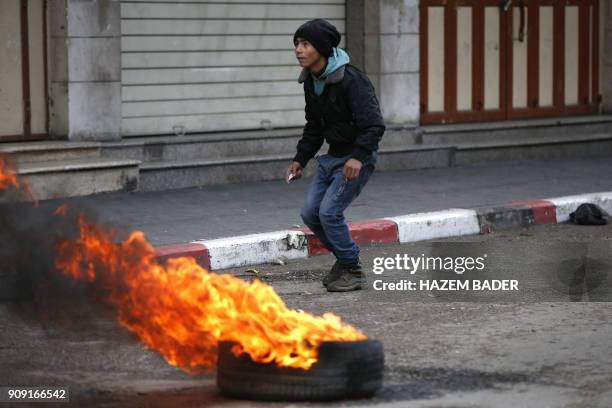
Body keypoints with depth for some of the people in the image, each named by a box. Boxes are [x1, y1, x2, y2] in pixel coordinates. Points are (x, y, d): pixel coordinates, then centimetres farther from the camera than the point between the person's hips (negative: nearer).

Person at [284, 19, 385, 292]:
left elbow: (373, 124, -27)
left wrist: (358, 156, -39)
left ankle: (353, 271, 1)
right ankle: (344, 259, 24)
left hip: (357, 159, -9)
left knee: (330, 212, -16)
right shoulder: (311, 82, 5)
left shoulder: (351, 80, -23)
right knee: (310, 213, 4)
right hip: (332, 156, 9)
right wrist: (300, 160, 12)